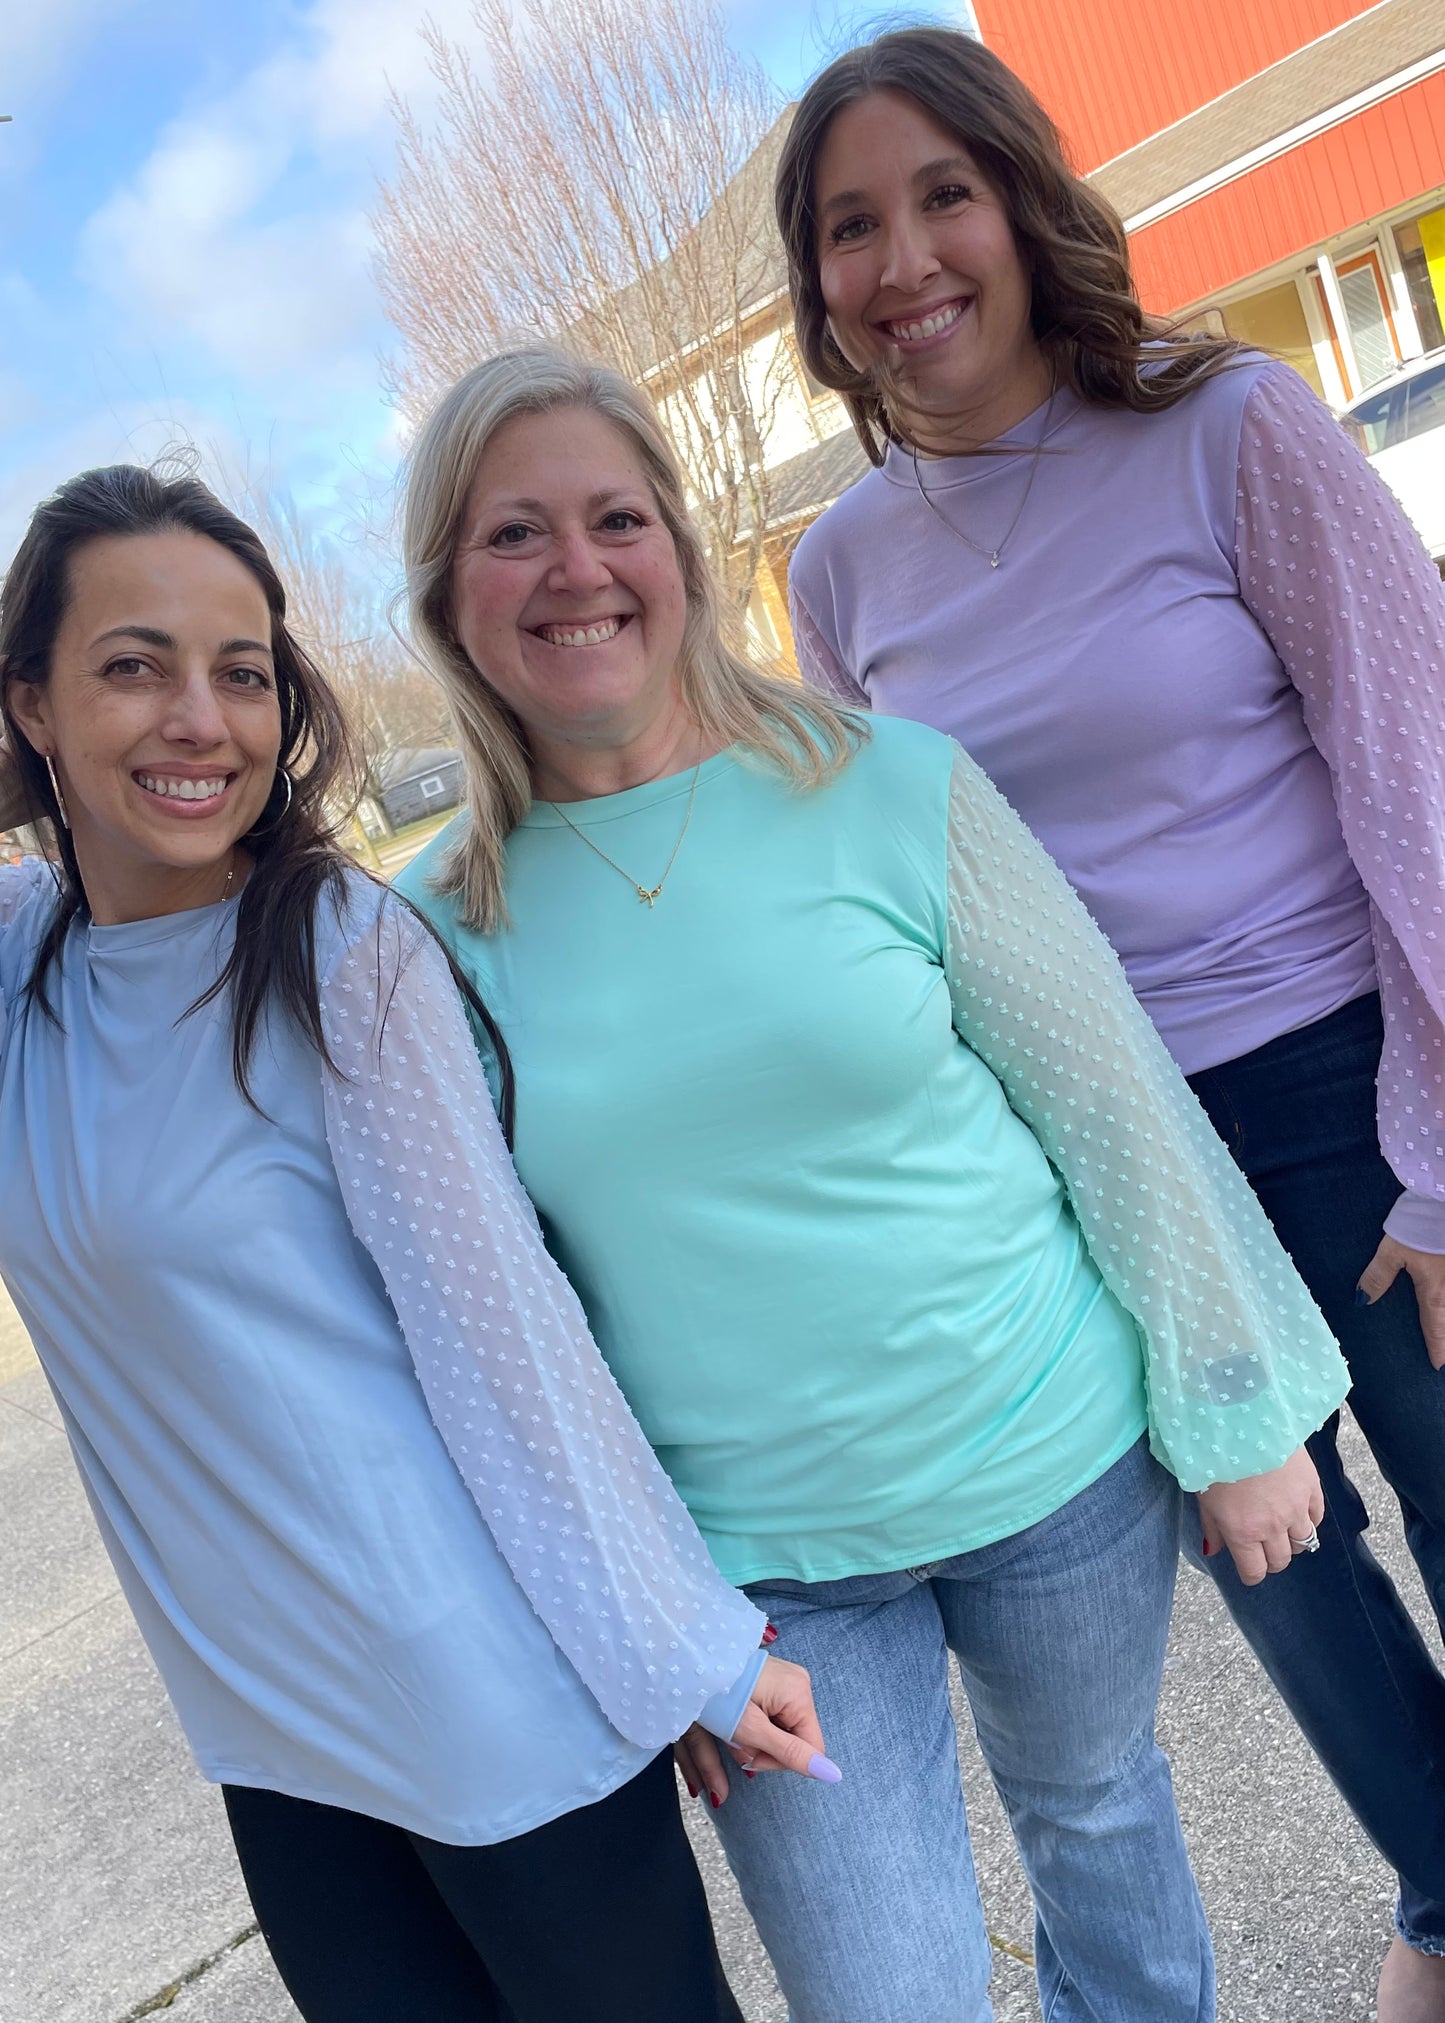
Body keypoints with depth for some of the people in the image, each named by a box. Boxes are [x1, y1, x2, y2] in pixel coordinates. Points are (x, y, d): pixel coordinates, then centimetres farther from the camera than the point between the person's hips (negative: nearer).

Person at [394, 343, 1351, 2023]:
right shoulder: (437, 931, -7)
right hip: (755, 1559, 0)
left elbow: (1115, 1098, -5)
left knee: (1095, 1815, 25)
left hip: (1056, 1464, 0)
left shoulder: (886, 784, -11)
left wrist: (1239, 1414, -1)